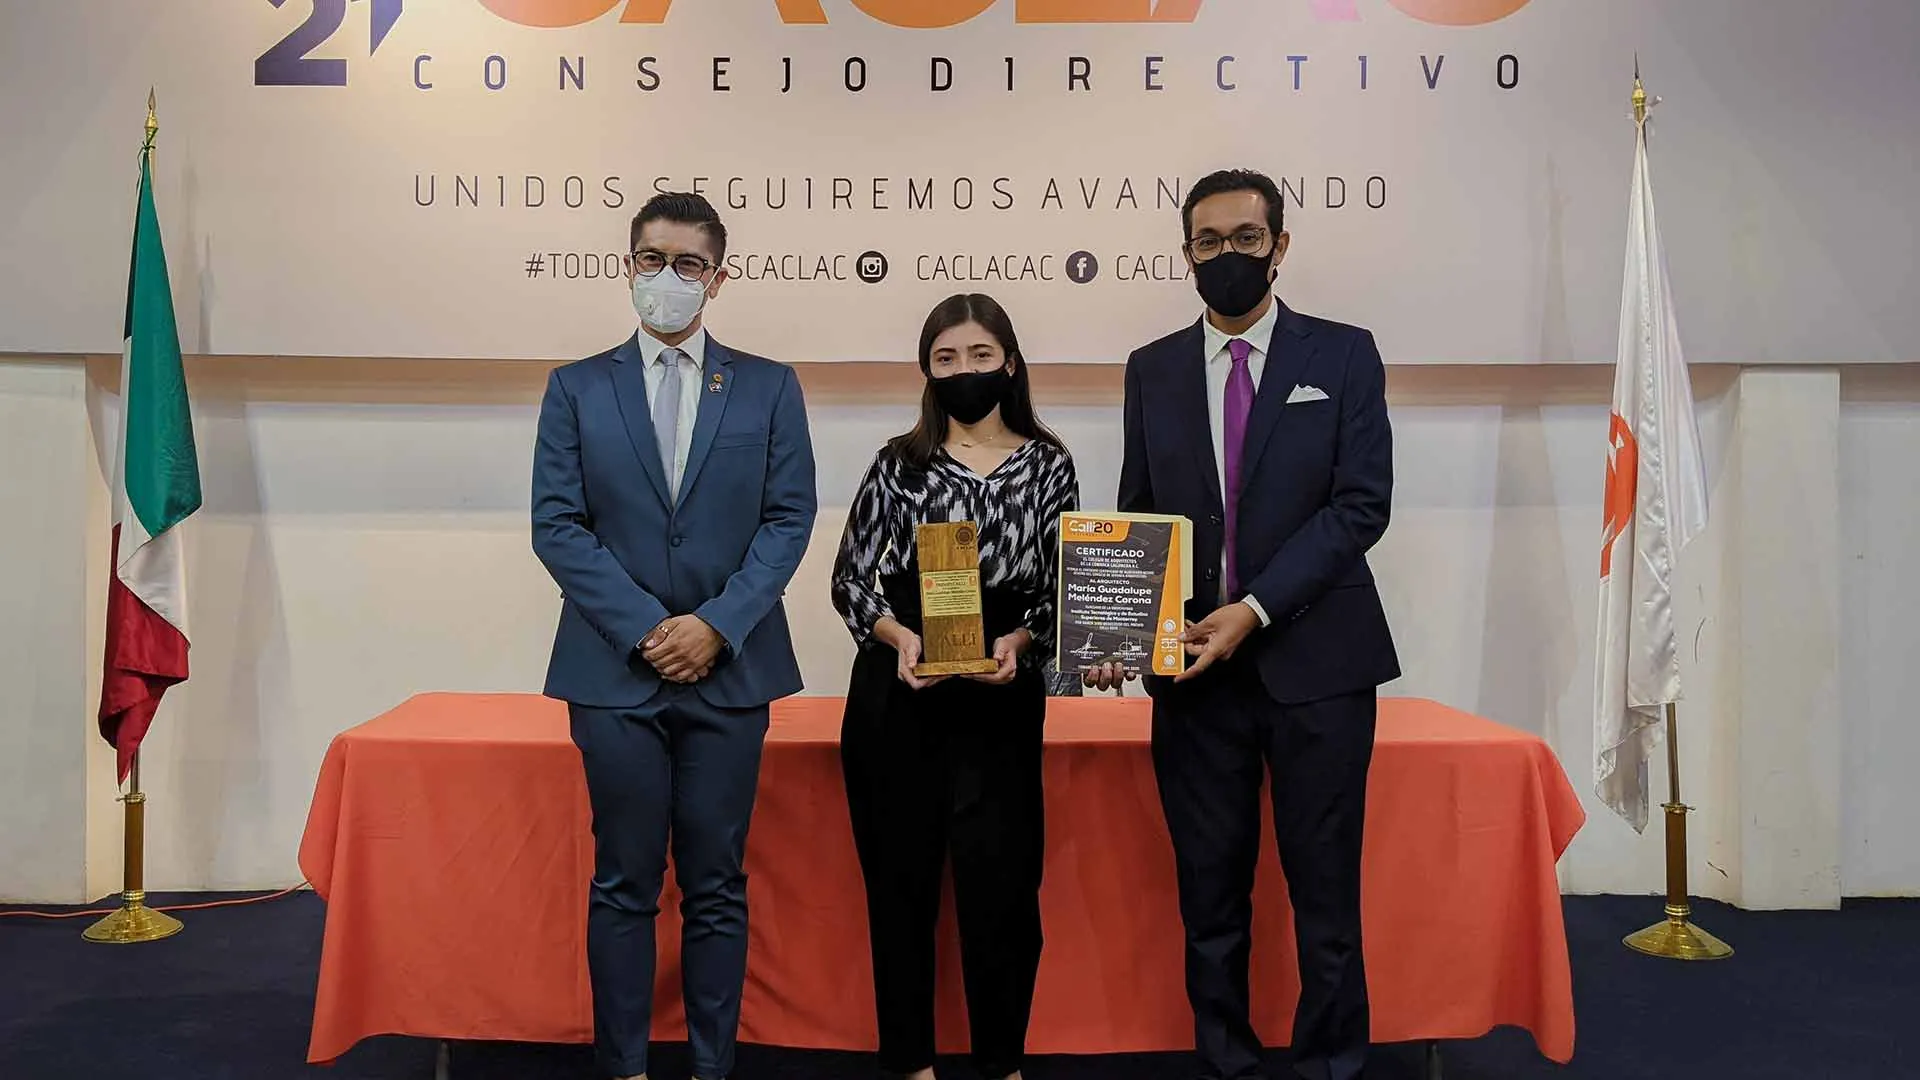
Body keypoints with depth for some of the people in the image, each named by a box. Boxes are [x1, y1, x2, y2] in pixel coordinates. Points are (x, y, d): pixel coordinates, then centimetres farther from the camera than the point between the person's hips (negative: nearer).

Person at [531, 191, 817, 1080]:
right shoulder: (577, 388, 6)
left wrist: (718, 624, -12)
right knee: (623, 885, 7)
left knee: (717, 887, 7)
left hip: (730, 668, 0)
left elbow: (788, 519, 0)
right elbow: (557, 525, 0)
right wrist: (643, 628, -11)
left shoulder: (769, 388, 6)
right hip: (614, 668, 0)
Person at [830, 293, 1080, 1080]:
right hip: (897, 695, 0)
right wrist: (900, 636, -16)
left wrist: (1019, 641, -15)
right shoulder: (900, 463, 2)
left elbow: (1061, 588, 3)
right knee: (902, 877, 8)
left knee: (1000, 879, 2)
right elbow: (849, 580, 1)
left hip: (1002, 696, 0)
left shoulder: (1048, 463, 3)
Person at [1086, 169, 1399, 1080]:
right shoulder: (1153, 370, 11)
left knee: (1324, 886, 4)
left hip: (1314, 658, -2)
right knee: (1210, 890, 8)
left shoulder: (1343, 356, 3)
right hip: (1193, 664, 2)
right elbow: (1136, 519, 11)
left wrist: (1254, 609, -15)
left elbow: (1360, 504, -5)